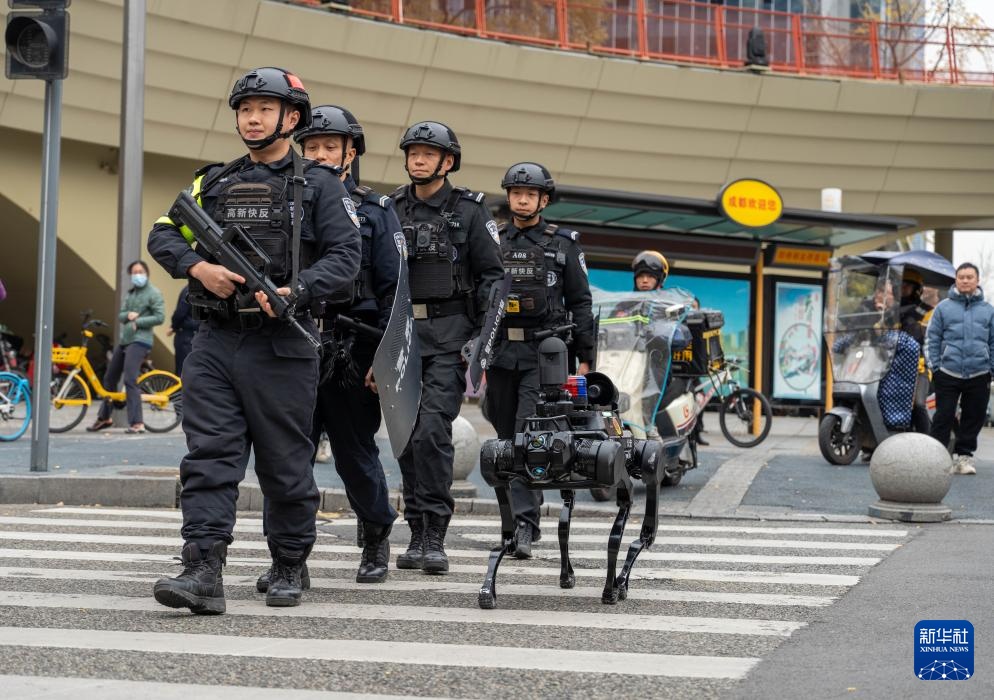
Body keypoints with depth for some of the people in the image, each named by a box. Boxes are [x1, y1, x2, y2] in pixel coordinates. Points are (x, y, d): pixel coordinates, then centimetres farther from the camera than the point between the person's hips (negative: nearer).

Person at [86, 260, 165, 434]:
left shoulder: (153, 293, -4)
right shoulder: (130, 293, 18)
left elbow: (159, 317, -12)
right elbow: (120, 315, 16)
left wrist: (138, 321, -14)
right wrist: (128, 315, -7)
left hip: (139, 341, -8)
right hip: (124, 340, 9)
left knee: (130, 380, -20)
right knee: (109, 378, 14)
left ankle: (137, 423, -21)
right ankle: (104, 417, 29)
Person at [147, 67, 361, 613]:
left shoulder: (318, 186, 4)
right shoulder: (213, 184, 16)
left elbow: (344, 256, -5)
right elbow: (162, 235, 12)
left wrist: (295, 291, -21)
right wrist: (199, 267, -9)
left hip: (281, 347, -3)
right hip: (215, 343, 3)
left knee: (286, 465, 4)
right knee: (208, 458, -6)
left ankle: (289, 569, 20)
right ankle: (203, 573, -11)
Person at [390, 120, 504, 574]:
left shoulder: (469, 211, 3)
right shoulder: (391, 210, 12)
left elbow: (491, 275, 2)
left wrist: (483, 337, -8)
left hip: (449, 335, -4)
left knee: (432, 431, -16)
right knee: (407, 436, 4)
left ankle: (435, 538, -13)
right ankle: (418, 534, 12)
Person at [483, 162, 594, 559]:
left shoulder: (563, 243, 6)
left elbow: (580, 302, 6)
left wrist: (584, 357, 1)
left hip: (544, 352, -4)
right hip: (500, 353, 4)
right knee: (508, 437, 7)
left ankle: (524, 522, -21)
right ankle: (527, 519, 19)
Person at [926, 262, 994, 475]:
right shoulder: (943, 308, 4)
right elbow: (931, 339, 4)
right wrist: (934, 366, -3)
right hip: (948, 374, -2)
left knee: (973, 418, 7)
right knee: (943, 417, -2)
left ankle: (964, 455, 17)